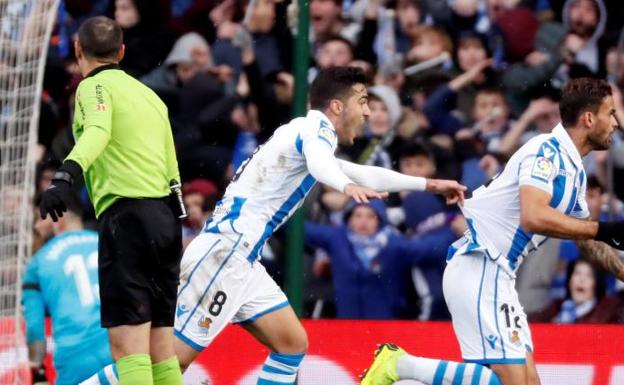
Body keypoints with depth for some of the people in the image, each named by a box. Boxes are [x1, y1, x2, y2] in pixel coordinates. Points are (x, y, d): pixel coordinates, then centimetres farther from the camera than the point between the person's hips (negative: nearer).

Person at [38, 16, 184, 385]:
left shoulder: (95, 86, 0)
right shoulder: (149, 95, 23)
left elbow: (98, 130, -23)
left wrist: (66, 174, -37)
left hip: (127, 214, -8)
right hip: (166, 216, 8)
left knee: (127, 341, -15)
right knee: (160, 344, 10)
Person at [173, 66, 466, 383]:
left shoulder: (308, 131, 25)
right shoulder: (317, 126, -5)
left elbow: (363, 175, 39)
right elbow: (319, 163, -31)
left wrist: (429, 185, 41)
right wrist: (348, 185, -52)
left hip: (241, 261, 10)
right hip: (224, 252, -10)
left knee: (292, 343, 6)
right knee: (174, 359, -15)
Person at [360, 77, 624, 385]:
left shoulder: (575, 172, 17)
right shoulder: (546, 150, -11)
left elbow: (587, 244, 29)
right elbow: (533, 217, -27)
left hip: (496, 276, 10)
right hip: (477, 269, -10)